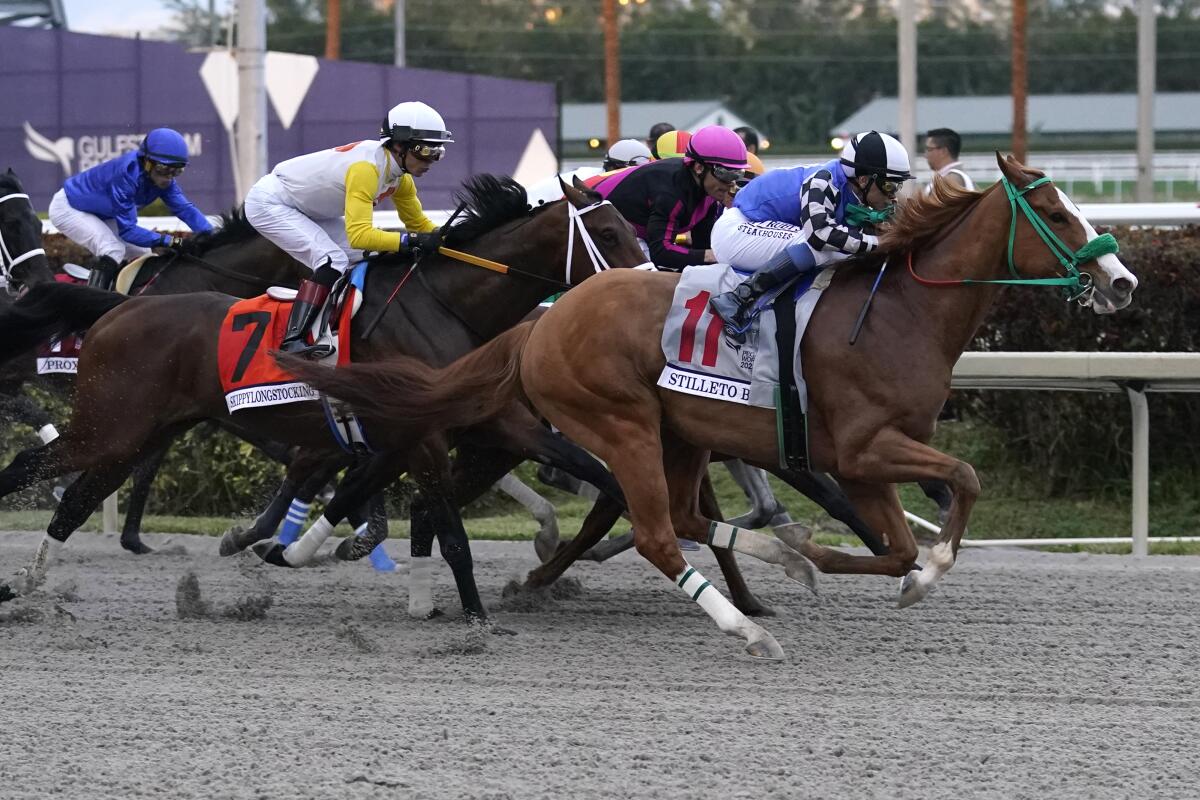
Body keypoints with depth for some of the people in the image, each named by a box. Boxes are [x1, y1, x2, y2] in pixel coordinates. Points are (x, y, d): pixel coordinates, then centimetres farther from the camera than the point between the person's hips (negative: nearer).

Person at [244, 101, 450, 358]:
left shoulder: (400, 175, -5)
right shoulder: (367, 167, -33)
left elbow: (417, 223, 6)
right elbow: (359, 234, -40)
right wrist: (409, 241, -45)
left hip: (309, 210, 10)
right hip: (269, 203, -10)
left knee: (362, 260, 4)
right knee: (333, 260, -25)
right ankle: (292, 341, -31)